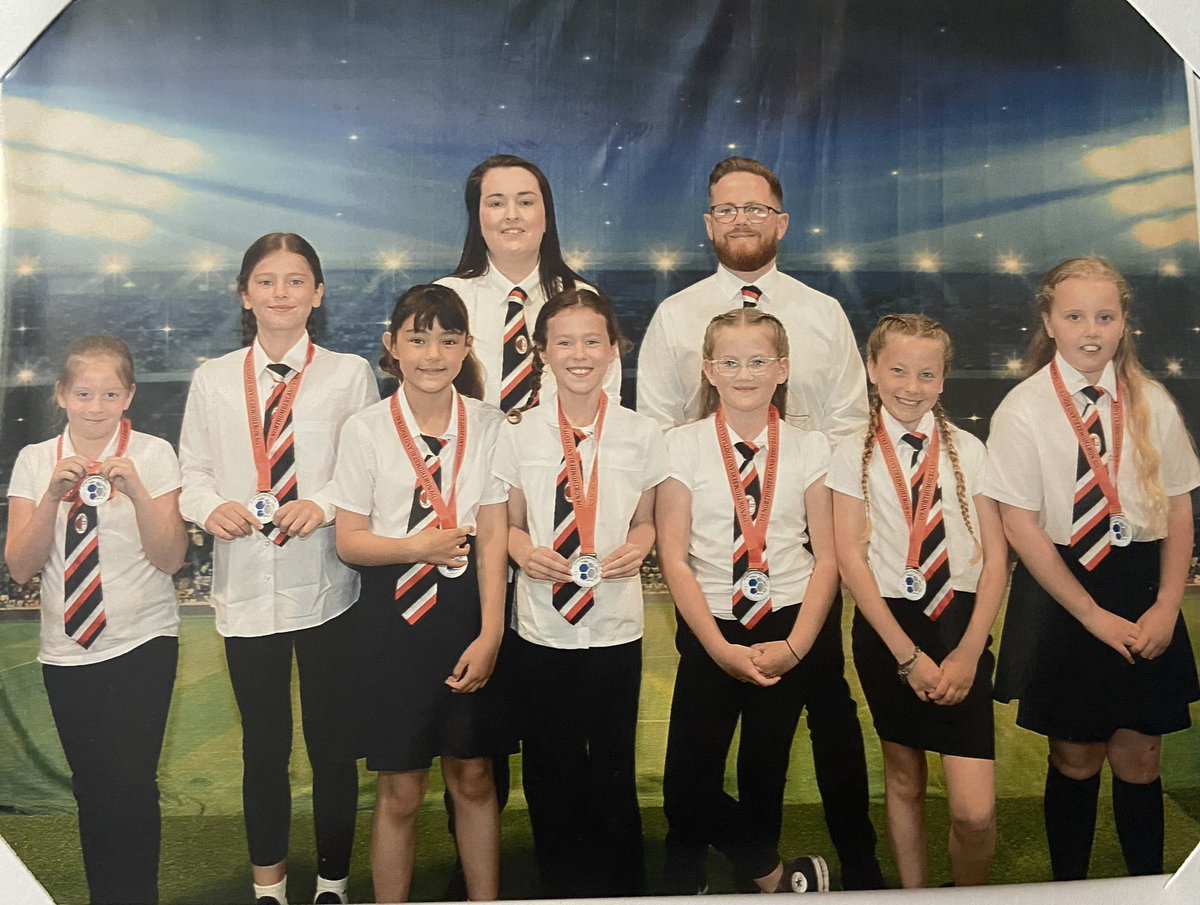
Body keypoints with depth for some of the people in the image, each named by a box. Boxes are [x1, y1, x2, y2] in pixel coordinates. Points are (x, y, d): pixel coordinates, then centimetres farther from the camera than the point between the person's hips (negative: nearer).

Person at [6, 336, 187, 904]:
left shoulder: (152, 455, -5)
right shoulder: (35, 461, 2)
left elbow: (170, 558, -10)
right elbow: (20, 568, -4)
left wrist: (135, 489, -24)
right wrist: (54, 494, -17)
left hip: (141, 644, -3)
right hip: (67, 650, 3)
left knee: (130, 787, -8)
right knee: (90, 789, 13)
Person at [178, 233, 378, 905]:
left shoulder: (350, 374, 0)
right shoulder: (213, 380, 7)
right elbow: (193, 470, 9)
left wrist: (325, 503, -18)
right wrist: (211, 506, -11)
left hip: (326, 586, -2)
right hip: (245, 586, 2)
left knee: (333, 743, 10)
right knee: (263, 745, 16)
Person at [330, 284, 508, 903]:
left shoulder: (487, 425, -1)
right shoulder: (366, 429, -4)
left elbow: (493, 537, -3)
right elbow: (350, 541, -3)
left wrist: (490, 634, -8)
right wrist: (416, 547, -21)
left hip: (468, 609, 1)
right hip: (394, 615, -1)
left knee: (472, 777, 13)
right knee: (400, 790, 9)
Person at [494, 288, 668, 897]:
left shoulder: (641, 434, -1)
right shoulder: (520, 434, -1)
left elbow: (645, 521, 8)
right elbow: (510, 524, 6)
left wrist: (637, 546, -13)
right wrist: (523, 549, -15)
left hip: (616, 628, 0)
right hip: (542, 628, 1)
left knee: (614, 769, 11)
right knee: (549, 769, 13)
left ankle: (622, 887, 34)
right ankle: (562, 887, 35)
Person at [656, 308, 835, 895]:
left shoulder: (810, 449, 0)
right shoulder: (684, 445, -4)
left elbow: (827, 558, -1)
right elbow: (673, 558, -6)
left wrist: (794, 646, -11)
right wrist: (721, 648, -12)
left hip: (788, 631, 1)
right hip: (710, 632, 0)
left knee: (765, 775, 12)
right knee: (689, 782, -3)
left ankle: (755, 881, 36)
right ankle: (772, 874, 21)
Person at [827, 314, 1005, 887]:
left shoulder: (967, 450, 4)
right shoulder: (854, 454, 0)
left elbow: (995, 557, 1)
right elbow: (851, 559, -5)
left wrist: (968, 653, -9)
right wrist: (908, 655, -11)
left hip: (960, 624, 0)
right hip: (887, 626, 0)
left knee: (975, 812, -5)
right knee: (904, 779, 14)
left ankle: (969, 895, 23)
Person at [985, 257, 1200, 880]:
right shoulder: (1023, 409, -8)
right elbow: (1020, 525, -10)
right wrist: (1092, 613, -12)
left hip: (1143, 592, 3)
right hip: (1060, 594, -2)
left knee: (1138, 759, 11)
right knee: (1076, 760, 9)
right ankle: (1069, 886, 29)